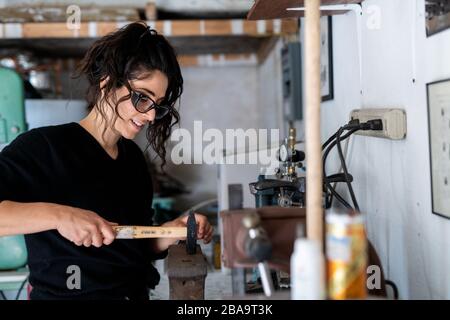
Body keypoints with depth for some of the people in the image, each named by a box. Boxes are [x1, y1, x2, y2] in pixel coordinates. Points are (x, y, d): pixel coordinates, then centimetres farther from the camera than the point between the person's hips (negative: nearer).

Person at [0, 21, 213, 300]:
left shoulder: (133, 156, 4)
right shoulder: (42, 146, -14)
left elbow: (137, 245, 9)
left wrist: (174, 230, -6)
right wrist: (57, 214, -33)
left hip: (136, 292, 6)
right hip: (64, 293, -5)